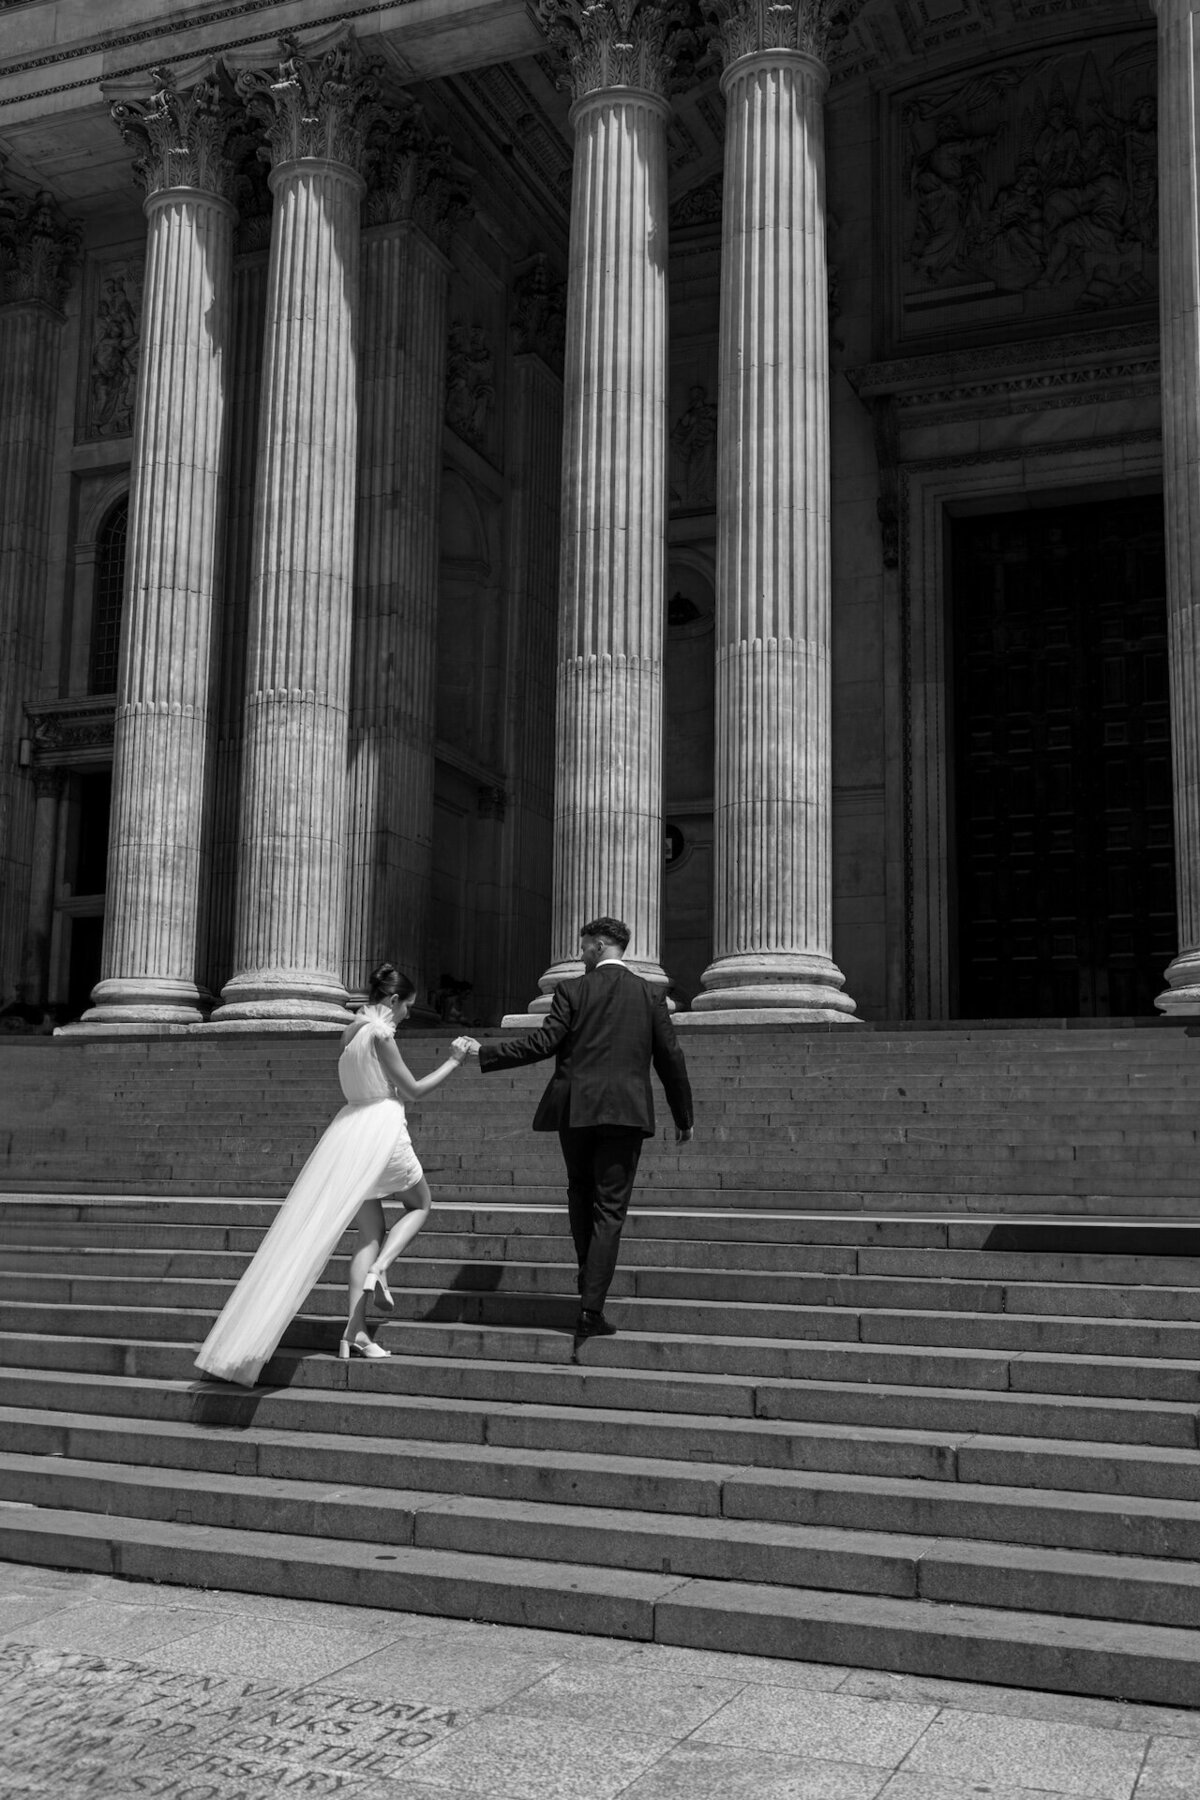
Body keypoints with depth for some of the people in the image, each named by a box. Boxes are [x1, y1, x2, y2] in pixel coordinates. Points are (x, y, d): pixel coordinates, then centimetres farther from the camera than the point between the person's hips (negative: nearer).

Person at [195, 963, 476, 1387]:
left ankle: (355, 1332, 2)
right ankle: (378, 1269, -6)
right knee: (420, 1204, 18)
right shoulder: (380, 1033, -13)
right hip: (381, 1129, -7)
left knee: (369, 1233, 9)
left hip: (349, 1129, 7)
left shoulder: (350, 1032, 11)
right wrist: (453, 1061, 1)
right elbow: (413, 1090, -8)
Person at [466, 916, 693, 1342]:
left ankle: (588, 1276, 15)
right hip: (626, 1113, 1)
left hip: (575, 1110, 0)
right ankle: (591, 1309, -5)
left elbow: (542, 1043, -9)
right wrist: (684, 1117, 17)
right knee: (610, 1209, 1)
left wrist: (484, 1054, 0)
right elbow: (670, 1060, 7)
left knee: (580, 1191, 23)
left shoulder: (573, 990, -1)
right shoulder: (649, 996, 6)